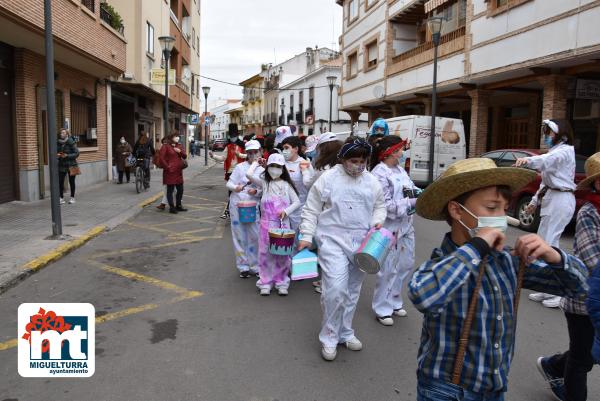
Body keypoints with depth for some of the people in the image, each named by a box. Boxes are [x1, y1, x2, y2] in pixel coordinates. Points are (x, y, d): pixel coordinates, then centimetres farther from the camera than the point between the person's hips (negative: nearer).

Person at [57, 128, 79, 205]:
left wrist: (67, 156, -19)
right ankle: (61, 198, 8)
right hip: (61, 165, 4)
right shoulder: (58, 143, 4)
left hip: (71, 165, -3)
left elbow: (77, 153, -10)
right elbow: (56, 152, 16)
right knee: (60, 182, -3)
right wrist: (58, 155, -7)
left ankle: (72, 197, 18)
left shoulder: (71, 142, -9)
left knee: (71, 182, 7)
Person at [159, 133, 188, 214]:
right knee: (170, 190, 0)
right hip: (170, 171, -7)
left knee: (180, 190, 11)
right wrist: (167, 167, -12)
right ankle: (172, 207, 6)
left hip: (178, 171, 7)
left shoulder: (179, 146, 15)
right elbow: (161, 158, -10)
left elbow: (185, 156, 11)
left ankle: (178, 205, 25)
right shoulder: (165, 146, -5)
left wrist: (180, 151, -8)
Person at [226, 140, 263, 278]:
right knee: (240, 236, 5)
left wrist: (256, 192, -18)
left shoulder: (263, 170, 3)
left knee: (255, 236, 1)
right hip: (237, 205, 0)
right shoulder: (240, 167, 1)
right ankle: (243, 266, 17)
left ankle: (255, 266, 17)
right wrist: (235, 187, -20)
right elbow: (229, 183, 2)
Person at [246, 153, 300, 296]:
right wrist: (256, 163, 3)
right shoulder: (264, 183, 4)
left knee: (282, 253, 5)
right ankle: (266, 282, 15)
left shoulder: (286, 184, 5)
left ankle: (281, 282, 18)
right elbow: (249, 174, -12)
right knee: (265, 253, 3)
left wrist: (286, 211, -11)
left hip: (283, 223, 0)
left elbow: (296, 202, 5)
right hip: (267, 223, 0)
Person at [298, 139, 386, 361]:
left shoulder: (372, 182, 7)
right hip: (333, 241, -5)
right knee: (335, 289, -15)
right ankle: (329, 337, 5)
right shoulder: (328, 179, -6)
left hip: (361, 243, 5)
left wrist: (377, 222, -1)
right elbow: (311, 210, -2)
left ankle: (345, 333, 31)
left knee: (352, 291, 13)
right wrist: (306, 236, -9)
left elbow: (379, 206, 19)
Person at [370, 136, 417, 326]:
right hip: (389, 227, -9)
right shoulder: (379, 173, -17)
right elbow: (385, 205, -21)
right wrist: (412, 202, -21)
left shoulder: (399, 169, 9)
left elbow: (412, 188, 16)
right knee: (388, 269, 1)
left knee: (405, 265, 17)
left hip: (406, 226, 9)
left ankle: (394, 302, 35)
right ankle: (382, 309, 17)